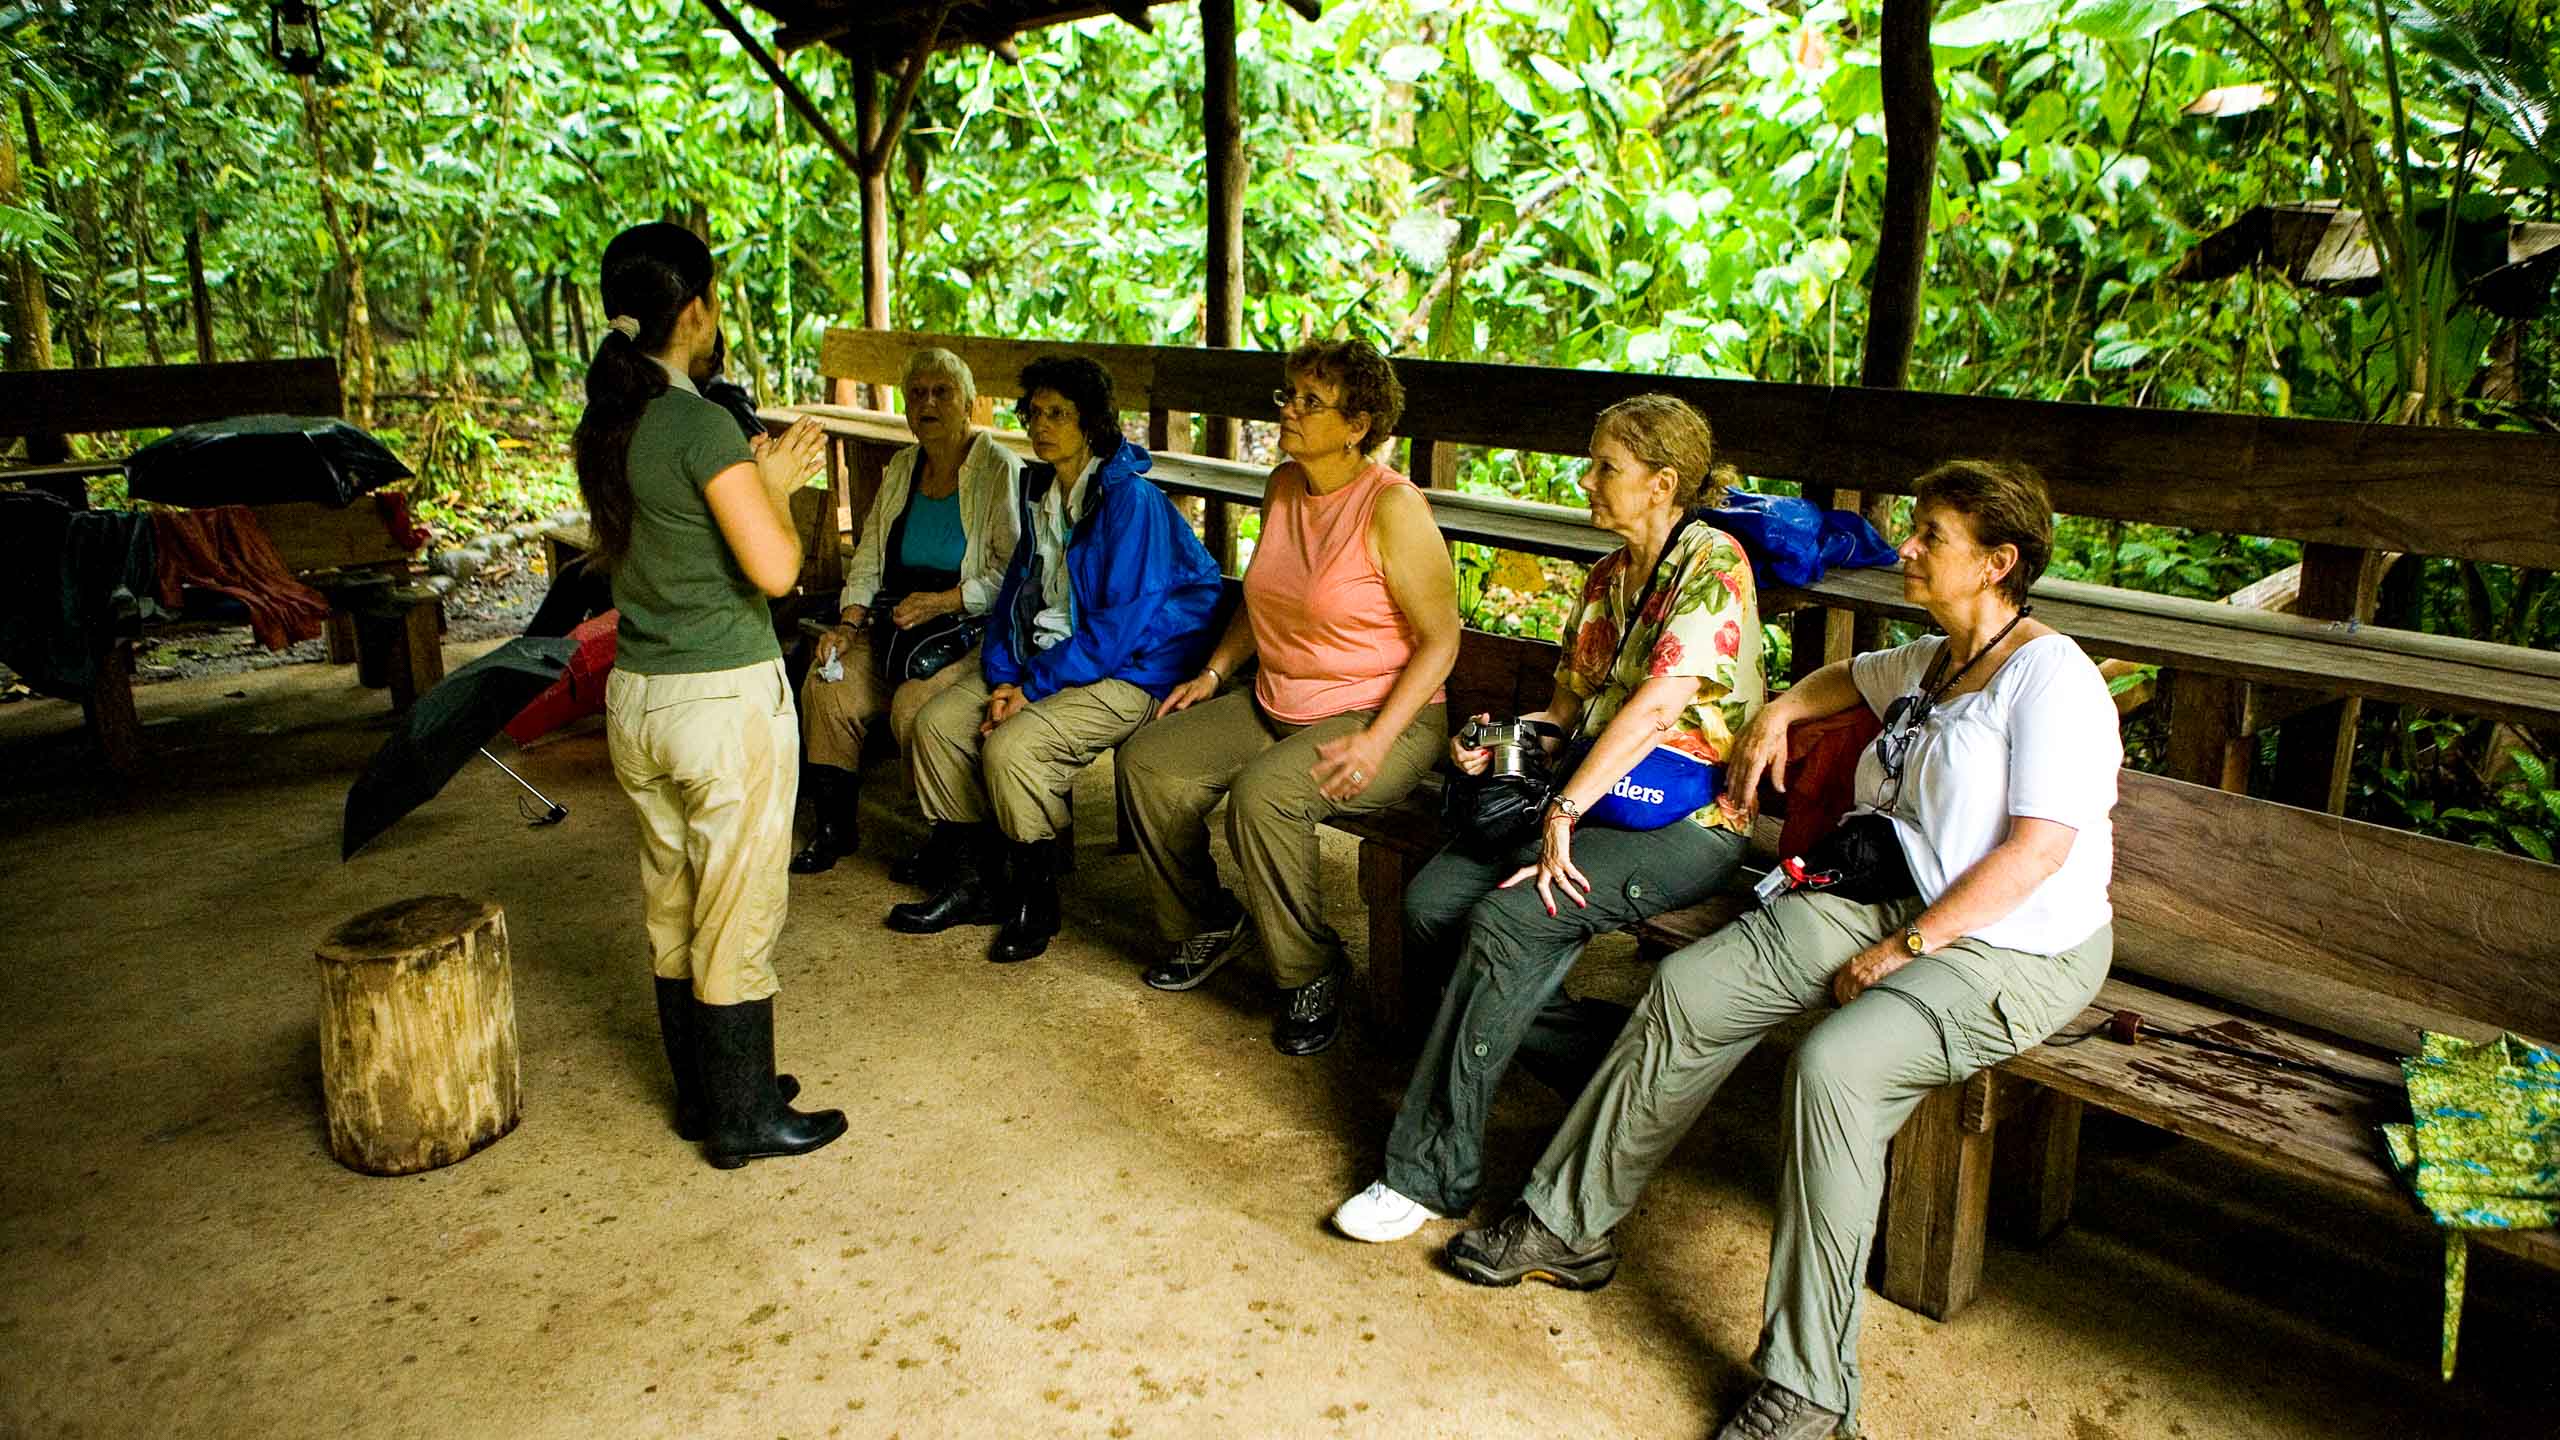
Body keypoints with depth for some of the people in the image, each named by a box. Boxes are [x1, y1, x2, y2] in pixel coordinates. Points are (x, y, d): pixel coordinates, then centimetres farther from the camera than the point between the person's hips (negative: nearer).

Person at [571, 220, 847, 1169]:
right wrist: (776, 488, -3)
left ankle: (699, 1092, 33)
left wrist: (760, 476, 16)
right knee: (738, 918, 4)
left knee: (672, 911, 18)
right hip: (726, 700, -8)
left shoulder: (603, 426, 7)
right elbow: (775, 568, -21)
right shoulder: (700, 423, -18)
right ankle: (743, 1119, 17)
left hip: (636, 698, 8)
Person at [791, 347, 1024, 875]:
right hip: (898, 622, 6)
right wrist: (849, 622, -2)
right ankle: (833, 825, 2)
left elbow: (1013, 569, -13)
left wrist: (941, 602, -21)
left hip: (974, 629, -6)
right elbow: (869, 554, 13)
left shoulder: (1000, 468, -7)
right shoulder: (901, 467, 14)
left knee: (914, 704, -29)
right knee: (827, 687, -15)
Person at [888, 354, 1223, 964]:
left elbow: (1122, 622, -21)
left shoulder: (1131, 501, -17)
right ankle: (973, 883, 10)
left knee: (1012, 747, -28)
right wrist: (1003, 677, -3)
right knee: (936, 724, -3)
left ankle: (1035, 901, -5)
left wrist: (1034, 687, -19)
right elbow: (1018, 589, 13)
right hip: (1043, 658, 9)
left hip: (1127, 672, -9)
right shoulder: (1039, 490, 9)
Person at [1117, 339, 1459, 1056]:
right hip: (1273, 704, 8)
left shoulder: (1393, 507, -17)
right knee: (1149, 760, -6)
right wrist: (1212, 672, 9)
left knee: (1263, 794, -32)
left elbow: (1441, 638, -16)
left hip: (1381, 715, -8)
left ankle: (1312, 977, -9)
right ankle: (1209, 924, 15)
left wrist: (1375, 741, -24)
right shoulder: (1284, 487, 6)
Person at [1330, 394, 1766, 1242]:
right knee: (1431, 902, -12)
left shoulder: (1712, 565, -10)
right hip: (1596, 799, 8)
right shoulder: (1607, 579, 16)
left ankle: (1433, 1173, -17)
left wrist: (1565, 810, -24)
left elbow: (1658, 705, -22)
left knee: (1509, 921, -28)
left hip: (1689, 824, -8)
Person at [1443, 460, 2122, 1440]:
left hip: (2013, 948, -8)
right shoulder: (1929, 661, 15)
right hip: (1891, 903, 9)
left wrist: (1905, 949, -20)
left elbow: (2038, 846, -20)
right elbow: (1848, 677, 40)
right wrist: (1778, 713, 21)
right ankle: (1568, 1226, 4)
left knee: (1833, 1065, -34)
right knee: (1687, 990, -7)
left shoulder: (2050, 674, -12)